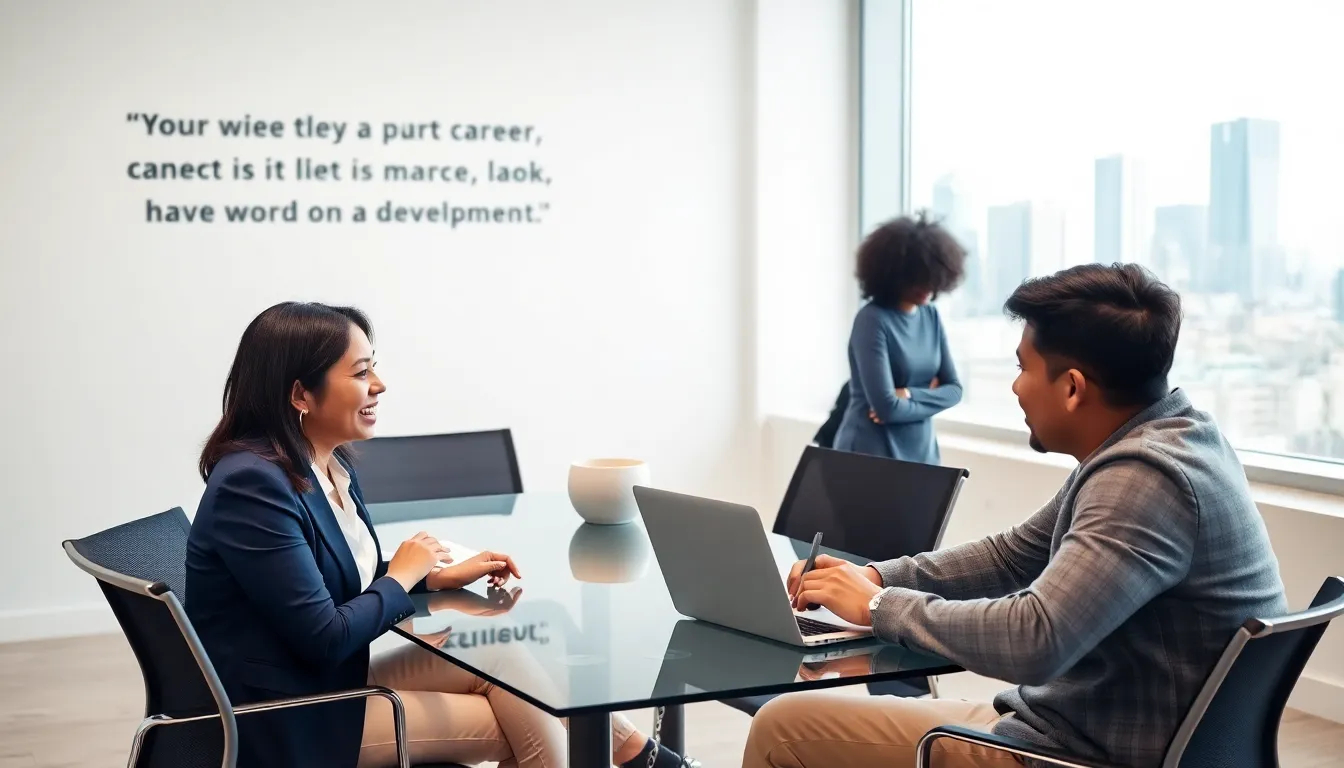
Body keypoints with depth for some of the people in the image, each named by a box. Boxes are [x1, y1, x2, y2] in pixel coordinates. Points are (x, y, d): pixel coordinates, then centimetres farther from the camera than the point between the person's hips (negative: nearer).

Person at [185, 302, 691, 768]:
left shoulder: (331, 466, 4)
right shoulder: (253, 485, -24)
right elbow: (325, 638, -25)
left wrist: (441, 575, 3)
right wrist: (404, 575, -10)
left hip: (331, 681, 8)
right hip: (287, 718, -8)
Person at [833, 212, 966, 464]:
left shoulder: (931, 316, 5)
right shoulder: (872, 320, -15)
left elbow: (953, 389, 5)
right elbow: (886, 407, -20)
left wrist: (910, 395, -12)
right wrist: (930, 398, -4)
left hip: (920, 452, 6)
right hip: (872, 454, -6)